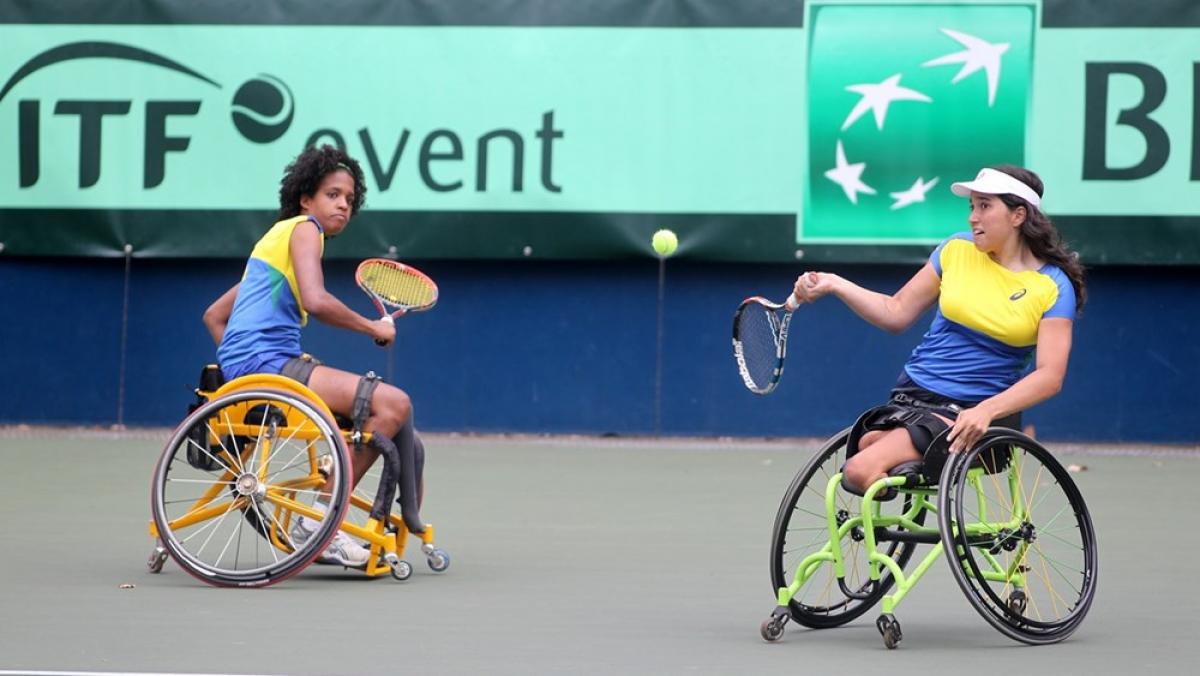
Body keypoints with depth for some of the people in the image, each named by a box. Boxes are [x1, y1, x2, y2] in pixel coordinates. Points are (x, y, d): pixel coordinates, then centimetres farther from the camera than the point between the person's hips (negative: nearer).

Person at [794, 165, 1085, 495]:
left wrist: (986, 411, -25)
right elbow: (897, 313, 15)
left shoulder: (1054, 287, -4)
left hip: (976, 415, -5)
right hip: (913, 395, 5)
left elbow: (1049, 376, -12)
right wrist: (834, 284, 4)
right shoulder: (957, 249, 7)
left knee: (863, 470, -28)